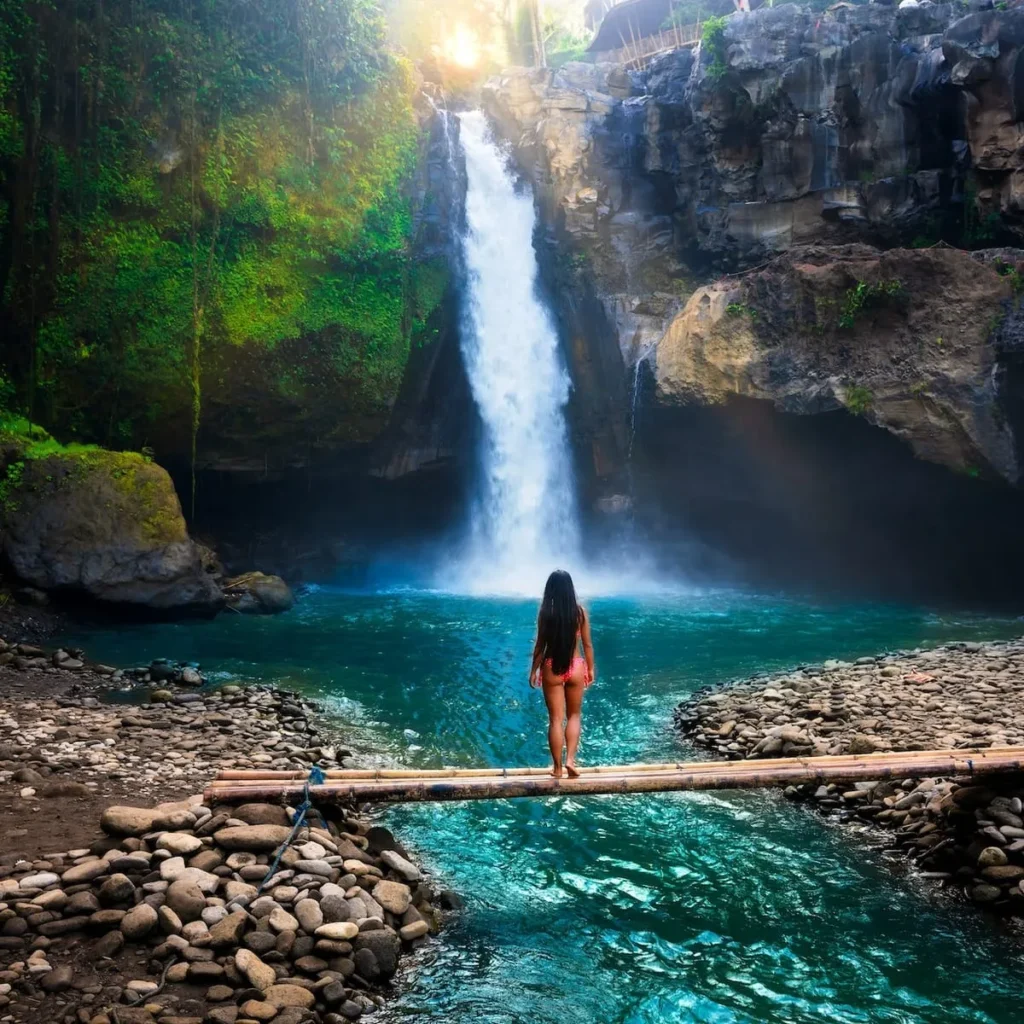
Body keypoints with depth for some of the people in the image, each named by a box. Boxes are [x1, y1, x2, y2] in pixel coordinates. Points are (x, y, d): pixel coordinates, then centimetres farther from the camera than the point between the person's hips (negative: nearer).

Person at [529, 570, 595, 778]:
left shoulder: (545, 612, -9)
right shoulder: (580, 611, -5)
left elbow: (540, 645, -6)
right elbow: (587, 644, 1)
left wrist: (534, 670, 5)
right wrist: (590, 668, 13)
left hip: (552, 669, -1)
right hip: (575, 667, 1)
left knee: (555, 719, 7)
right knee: (574, 716, 17)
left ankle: (557, 767, 12)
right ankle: (570, 759, 2)